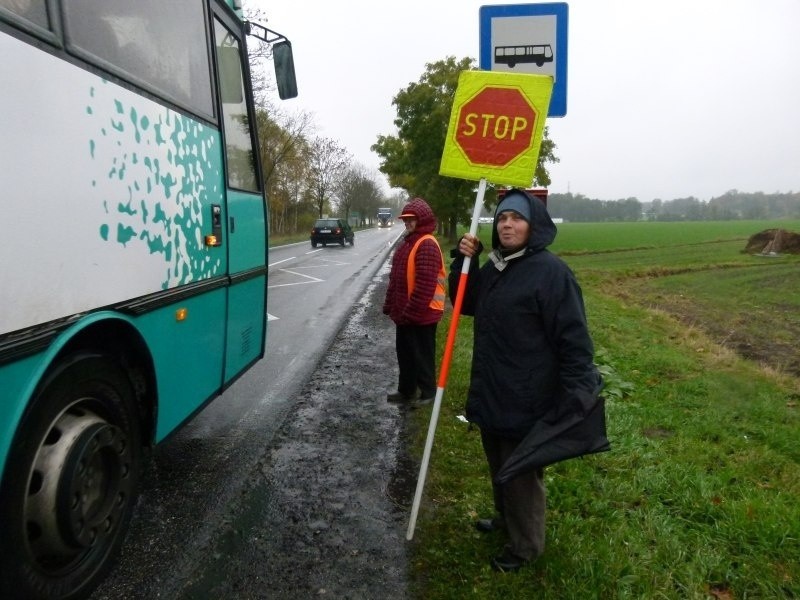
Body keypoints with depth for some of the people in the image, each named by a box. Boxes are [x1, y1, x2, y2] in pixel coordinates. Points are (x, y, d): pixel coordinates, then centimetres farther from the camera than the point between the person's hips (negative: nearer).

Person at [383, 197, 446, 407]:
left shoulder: (427, 245, -19)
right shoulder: (408, 242, 13)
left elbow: (425, 284, -25)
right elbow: (395, 278, 17)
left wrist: (412, 312, -22)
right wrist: (390, 305, 16)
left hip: (420, 314, -10)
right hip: (404, 312, 10)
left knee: (422, 355, 4)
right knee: (405, 352, 19)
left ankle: (426, 394, 19)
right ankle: (406, 390, 32)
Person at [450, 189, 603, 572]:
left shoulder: (550, 271, -19)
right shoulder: (494, 265, 8)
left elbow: (573, 338, -20)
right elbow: (465, 305, 16)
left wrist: (575, 395, -23)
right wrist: (465, 261, 0)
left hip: (526, 398, -8)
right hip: (491, 391, 8)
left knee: (521, 472, 9)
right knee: (498, 465, 24)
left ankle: (525, 544, 31)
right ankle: (505, 519, 47)